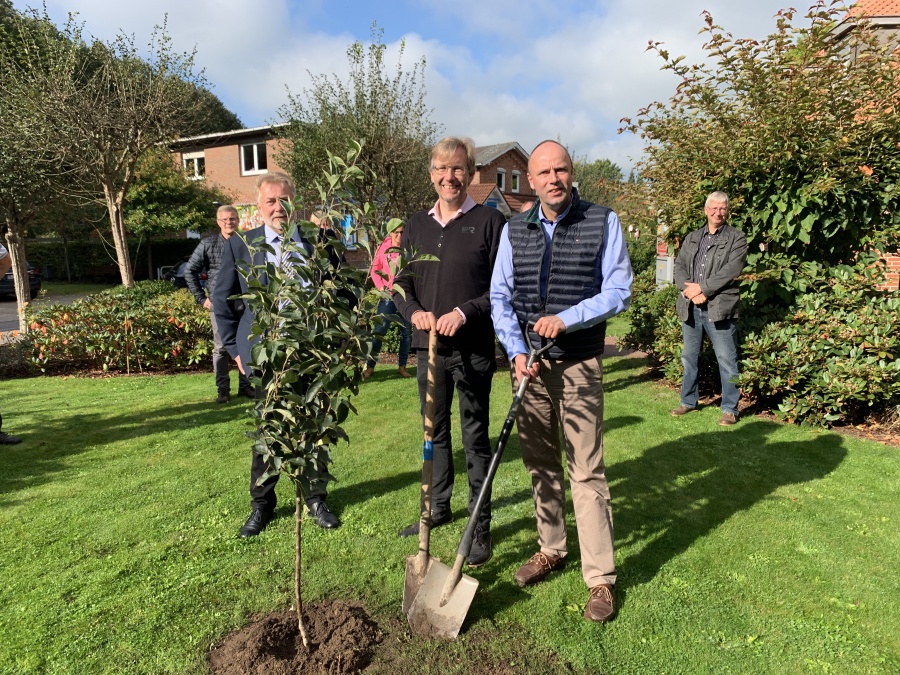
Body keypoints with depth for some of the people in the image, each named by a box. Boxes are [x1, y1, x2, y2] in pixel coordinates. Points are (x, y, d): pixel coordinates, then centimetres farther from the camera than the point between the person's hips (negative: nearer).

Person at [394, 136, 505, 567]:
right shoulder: (416, 225, 12)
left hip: (473, 348, -5)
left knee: (475, 437, 2)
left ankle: (481, 528, 16)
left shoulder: (489, 221, -3)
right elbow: (401, 283, 13)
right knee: (435, 431, 16)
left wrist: (465, 312, -19)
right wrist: (414, 311, -7)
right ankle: (438, 508, 35)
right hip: (428, 346, 5)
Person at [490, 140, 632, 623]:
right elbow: (500, 297, 3)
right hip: (527, 363, 4)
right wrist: (517, 352, -10)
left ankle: (601, 578, 12)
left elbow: (619, 291, -6)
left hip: (578, 364, -3)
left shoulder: (603, 222, -2)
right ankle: (552, 549, 32)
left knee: (586, 471, -1)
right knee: (540, 464, 14)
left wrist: (566, 318, -19)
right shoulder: (514, 229, 7)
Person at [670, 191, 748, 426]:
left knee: (726, 360, 0)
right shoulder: (692, 238, 17)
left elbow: (731, 270, -12)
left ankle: (730, 408, 10)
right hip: (691, 306, 5)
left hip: (719, 307, -5)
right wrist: (687, 287, -11)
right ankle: (688, 401, 28)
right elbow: (679, 266, 7)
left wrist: (702, 288, -16)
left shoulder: (736, 238, 1)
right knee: (689, 357, 14)